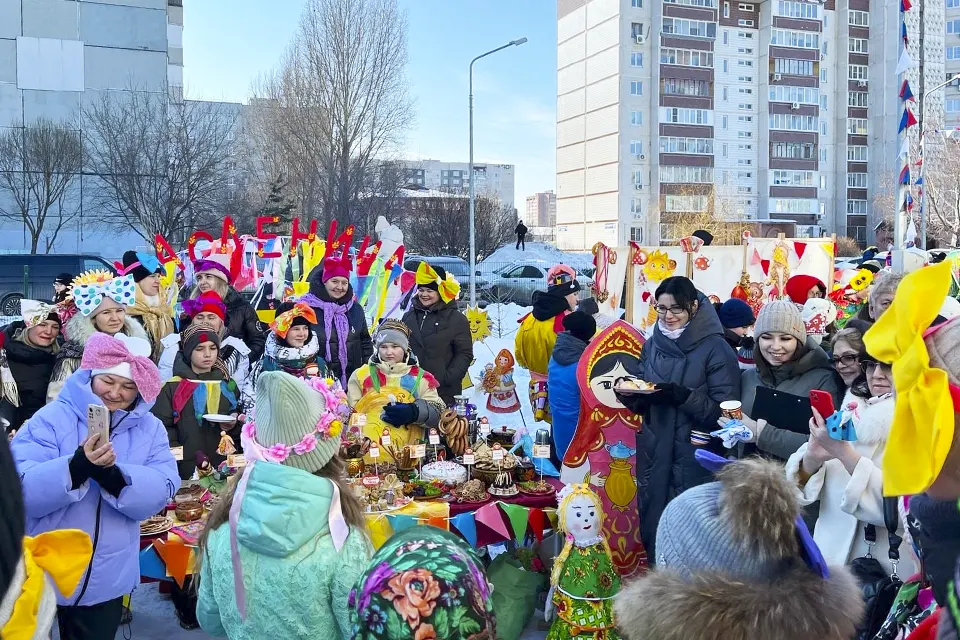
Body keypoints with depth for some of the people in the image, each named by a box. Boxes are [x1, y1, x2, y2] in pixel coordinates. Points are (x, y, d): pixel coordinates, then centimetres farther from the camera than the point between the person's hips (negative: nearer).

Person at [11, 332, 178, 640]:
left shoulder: (150, 428, -1)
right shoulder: (52, 418, -10)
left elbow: (161, 490, -13)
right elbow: (19, 489, -20)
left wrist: (113, 474, -30)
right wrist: (76, 467, -36)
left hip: (106, 575, 2)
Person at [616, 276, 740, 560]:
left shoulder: (715, 349, -10)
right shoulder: (652, 345, 7)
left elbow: (725, 411, -15)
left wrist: (681, 396, -26)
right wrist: (628, 393, -10)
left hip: (693, 458, -5)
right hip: (653, 453, 5)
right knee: (651, 524, 14)